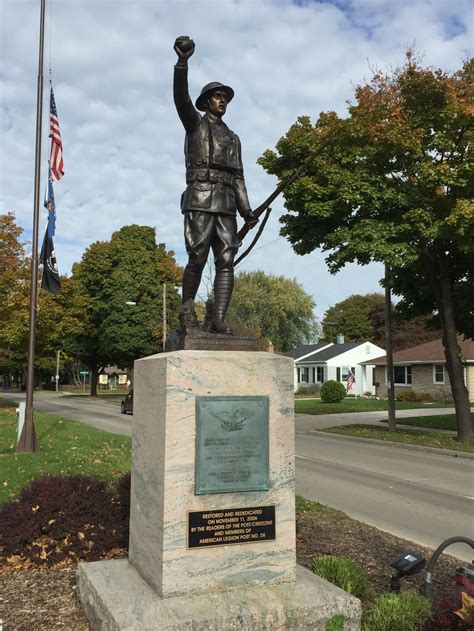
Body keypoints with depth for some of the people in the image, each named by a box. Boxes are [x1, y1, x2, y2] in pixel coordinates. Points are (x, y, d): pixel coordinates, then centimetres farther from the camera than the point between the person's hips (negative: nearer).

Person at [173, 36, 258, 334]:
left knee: (226, 262, -7)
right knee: (197, 259, -9)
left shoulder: (233, 138, 28)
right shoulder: (196, 123, 15)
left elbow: (238, 176, 20)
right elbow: (181, 97, -6)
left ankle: (219, 319, -10)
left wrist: (246, 209, 6)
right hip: (200, 200, -5)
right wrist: (183, 62, -22)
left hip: (226, 204, 5)